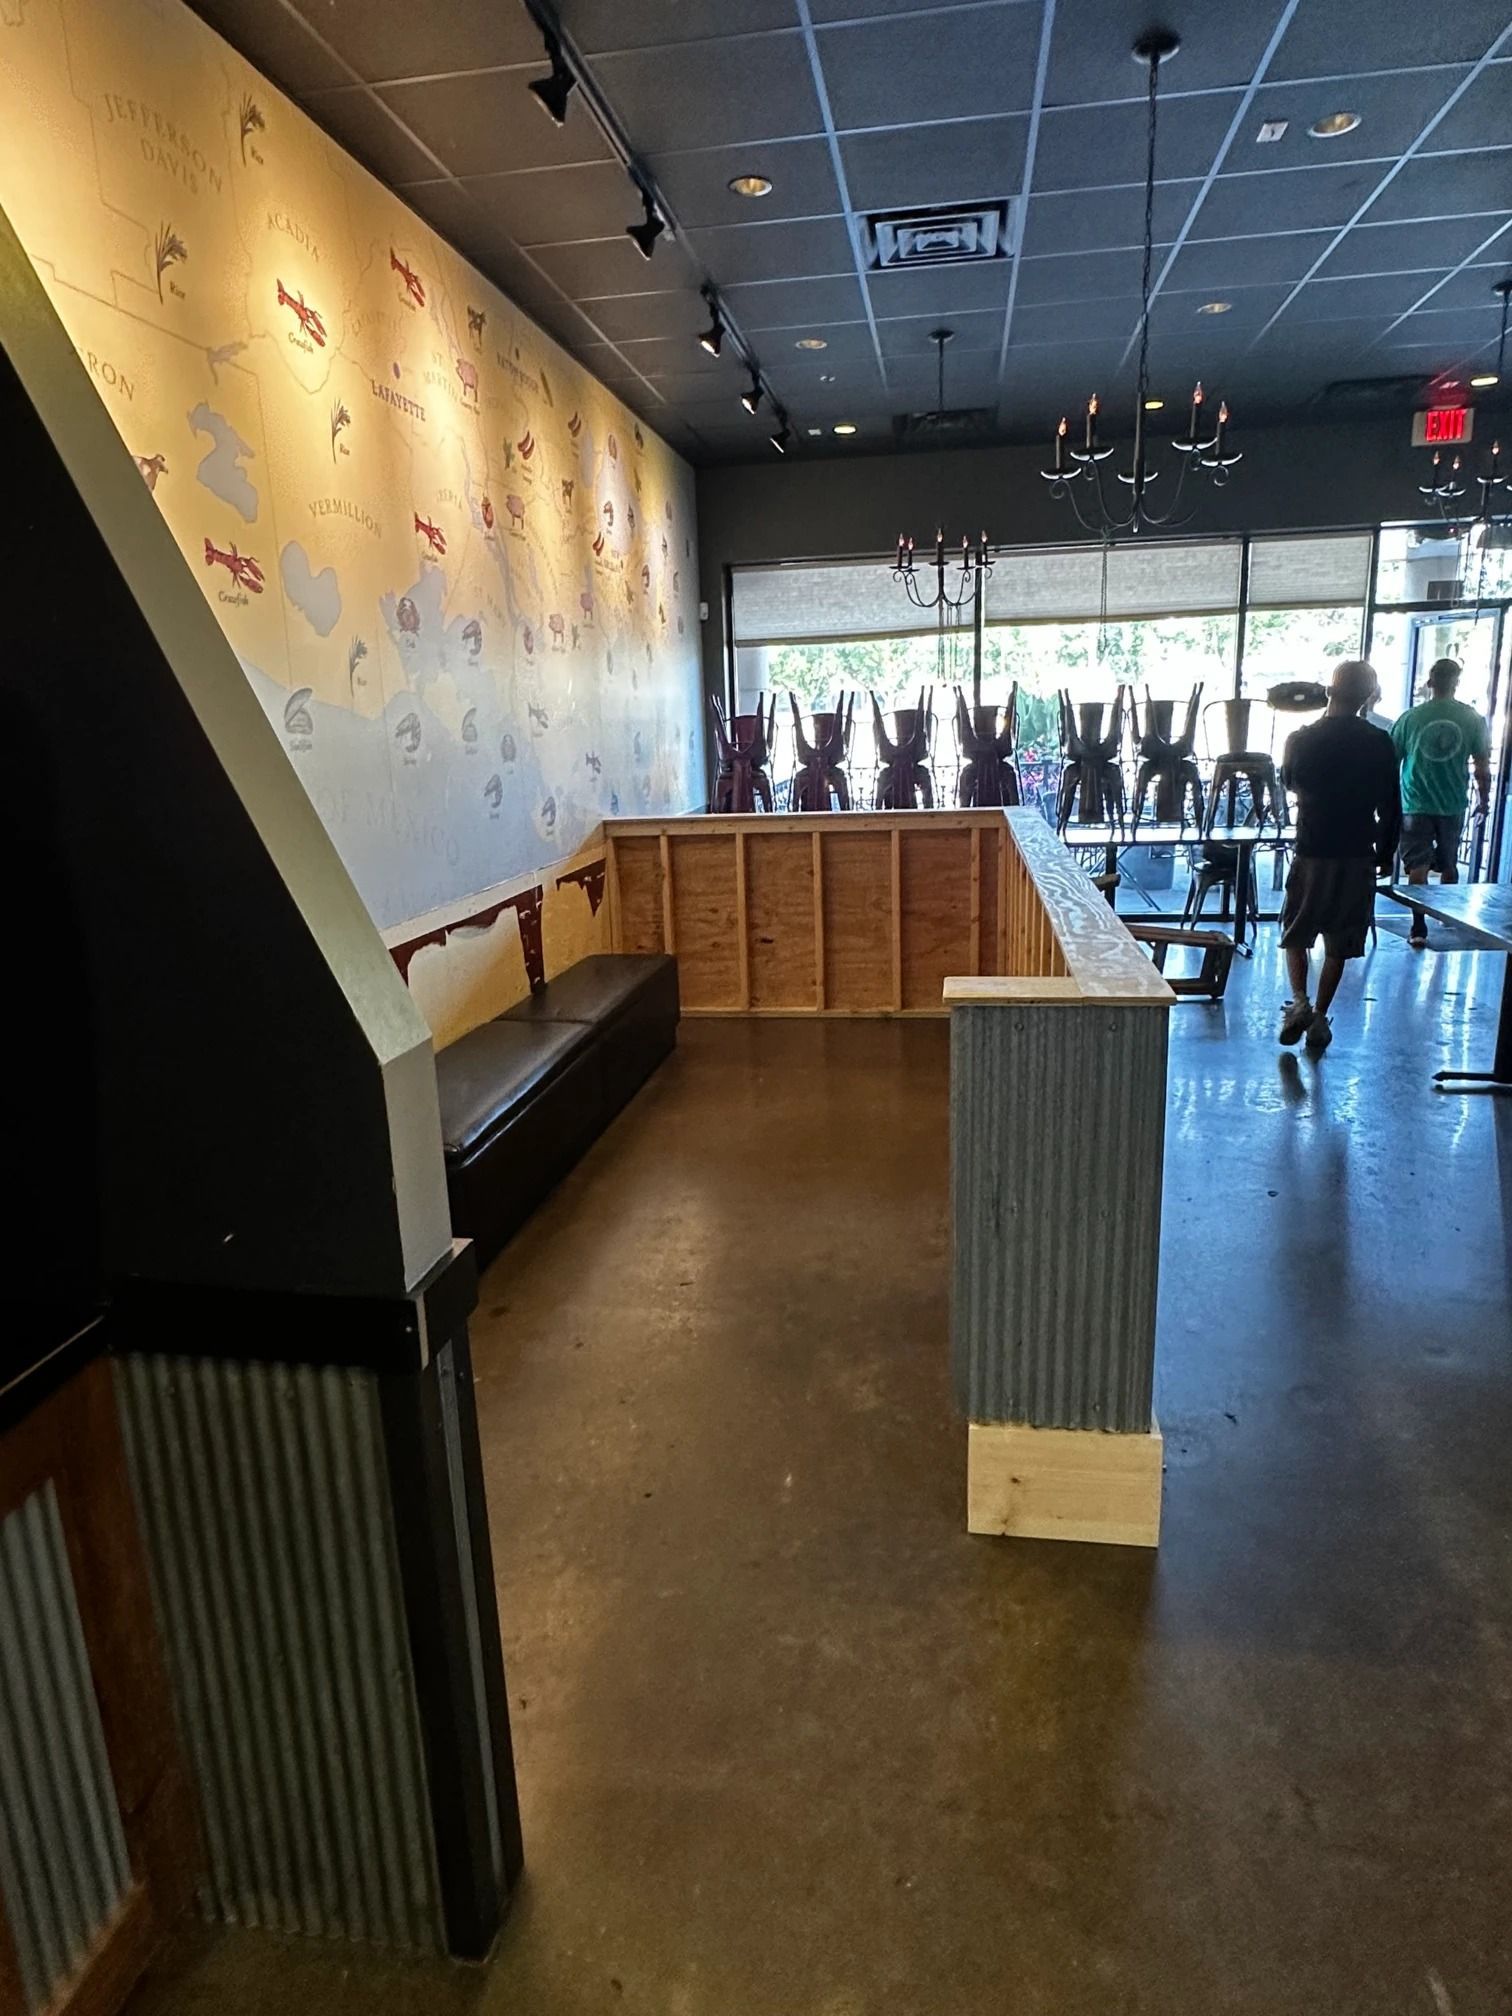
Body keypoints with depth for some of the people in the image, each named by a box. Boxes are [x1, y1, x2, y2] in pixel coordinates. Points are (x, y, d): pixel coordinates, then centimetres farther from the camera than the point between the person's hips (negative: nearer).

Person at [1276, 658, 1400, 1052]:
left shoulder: (1302, 739, -6)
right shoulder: (1380, 744, -4)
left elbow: (1289, 781, 14)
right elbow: (1391, 808, 1)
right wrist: (1385, 854, 13)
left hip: (1312, 853, -1)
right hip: (1358, 857, 1)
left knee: (1296, 934, 14)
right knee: (1338, 945, 11)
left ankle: (1299, 1002, -5)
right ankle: (1319, 1018, 13)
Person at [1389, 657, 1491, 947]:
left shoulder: (1409, 718, -8)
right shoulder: (1472, 719, -3)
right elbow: (1482, 768, 1)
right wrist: (1484, 801, 15)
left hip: (1416, 805, -2)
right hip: (1454, 805, 2)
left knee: (1418, 867, -1)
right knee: (1449, 866, 19)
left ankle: (1419, 930, -8)